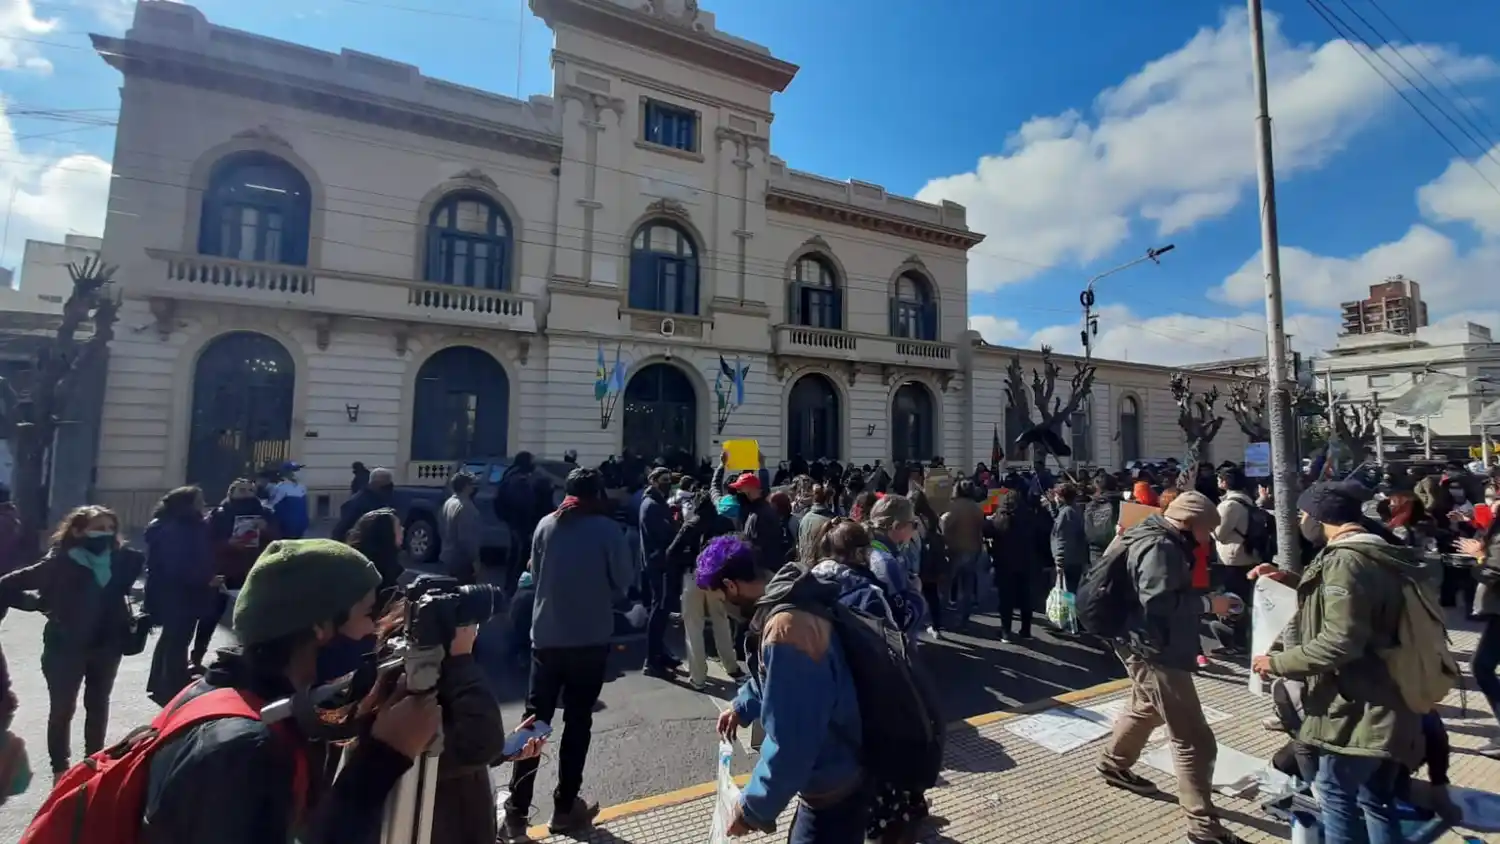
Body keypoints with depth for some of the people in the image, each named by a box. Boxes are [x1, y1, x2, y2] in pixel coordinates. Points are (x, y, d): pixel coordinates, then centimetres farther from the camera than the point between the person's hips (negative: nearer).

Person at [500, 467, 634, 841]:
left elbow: (535, 575, 7)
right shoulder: (606, 529, -10)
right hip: (591, 638, -2)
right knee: (578, 721, 10)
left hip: (546, 635, 3)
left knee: (535, 718, 11)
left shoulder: (546, 525, -2)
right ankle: (565, 807, 21)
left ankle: (516, 811, 12)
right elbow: (624, 580, -6)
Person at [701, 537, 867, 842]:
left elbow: (789, 743, -30)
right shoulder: (795, 603, -1)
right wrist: (742, 706, 23)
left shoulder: (785, 631, -34)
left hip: (835, 786, -9)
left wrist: (753, 808, -17)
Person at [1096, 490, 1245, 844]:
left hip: (1148, 645, 12)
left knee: (1147, 709, 31)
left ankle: (1113, 763, 48)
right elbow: (1159, 603, -29)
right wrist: (1207, 603, -19)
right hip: (1154, 649, -12)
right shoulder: (1161, 547, -22)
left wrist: (1202, 599, 5)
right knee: (1194, 740, -5)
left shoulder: (1161, 541, 11)